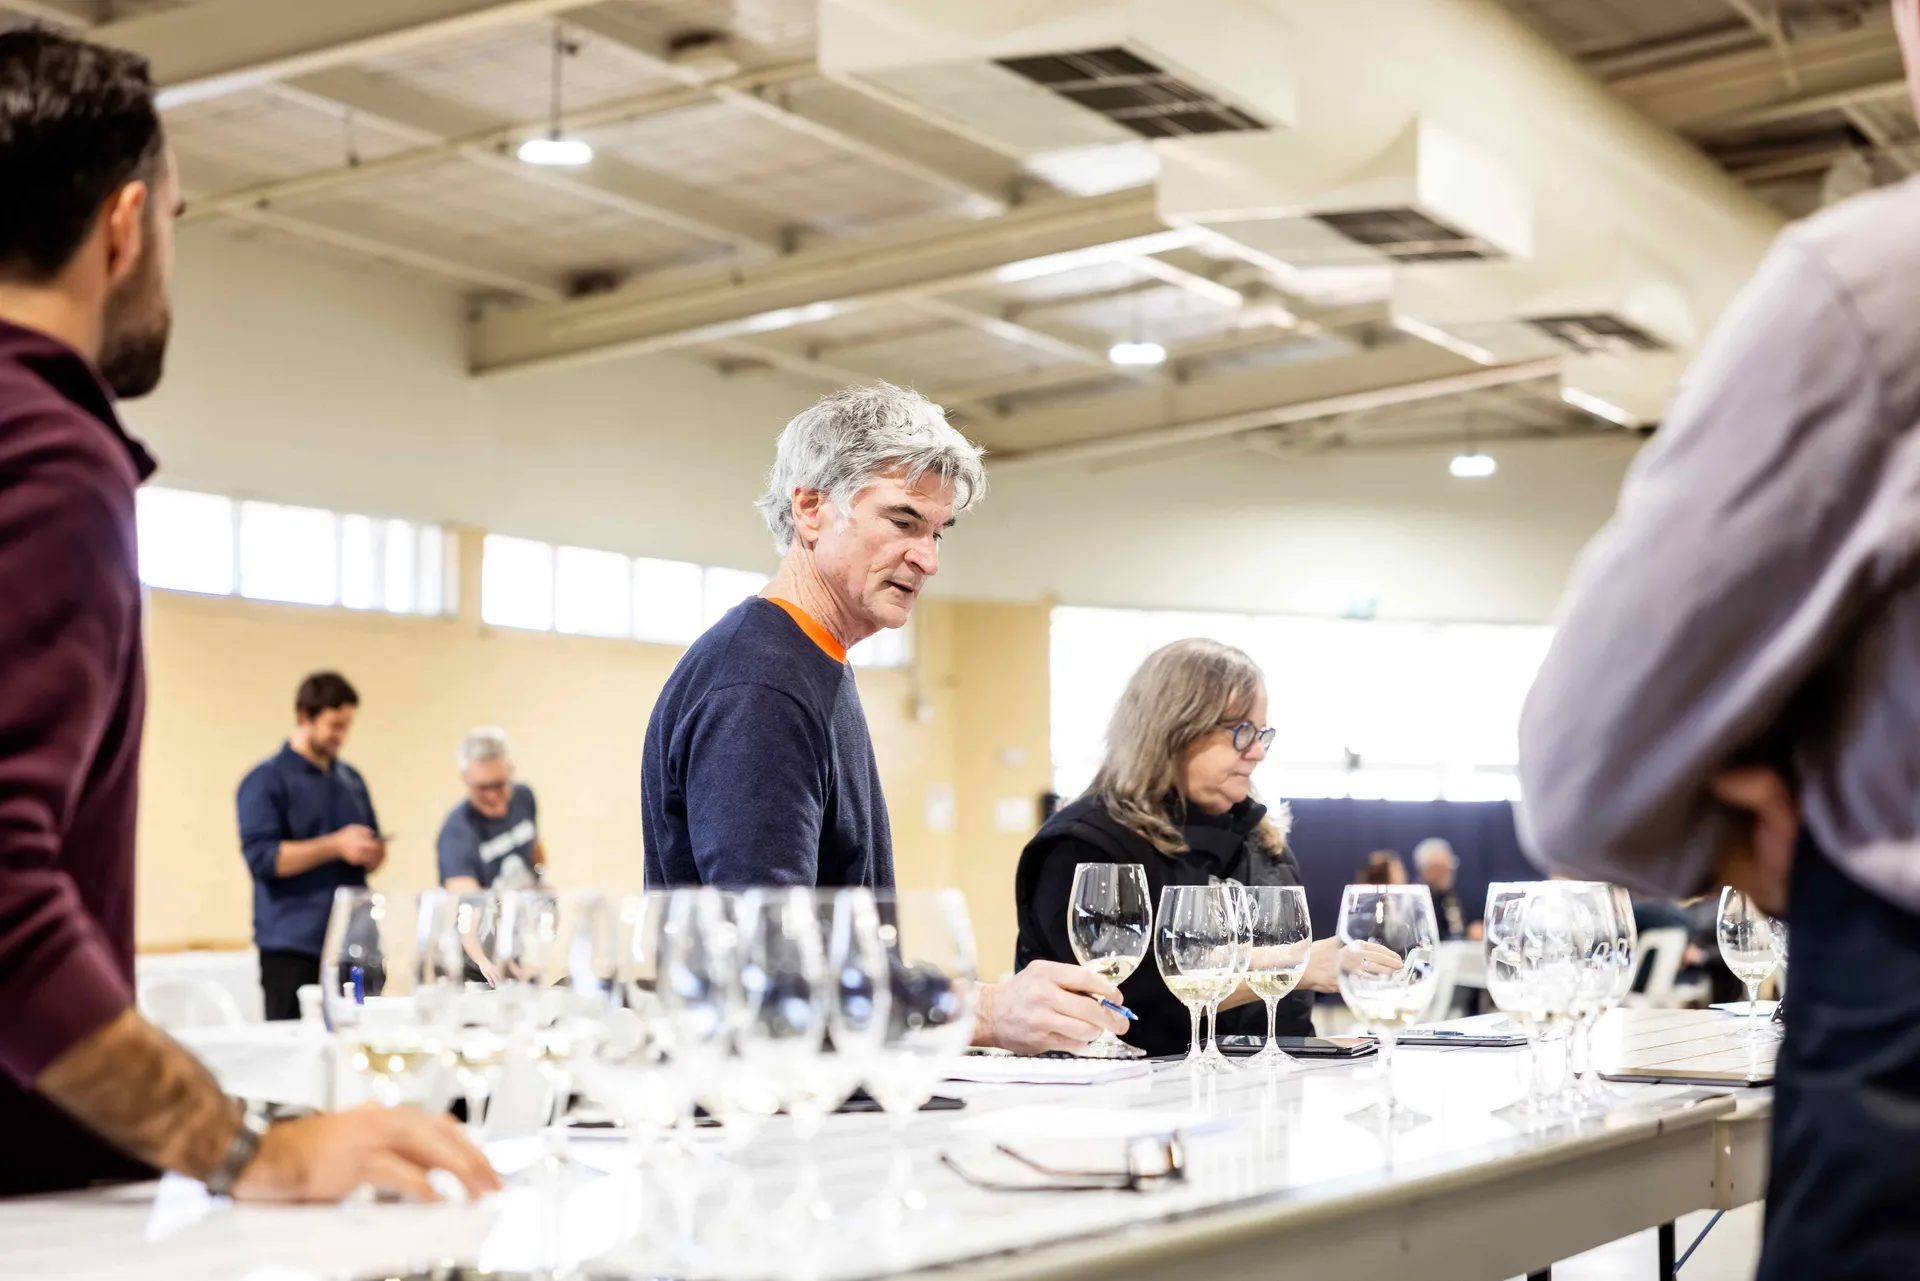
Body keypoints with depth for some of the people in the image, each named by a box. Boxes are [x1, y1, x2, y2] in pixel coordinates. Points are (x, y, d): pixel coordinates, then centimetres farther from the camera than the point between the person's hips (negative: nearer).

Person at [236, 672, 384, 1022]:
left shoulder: (351, 779, 19)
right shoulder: (266, 780, -1)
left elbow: (373, 846, 26)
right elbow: (261, 856, -12)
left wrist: (373, 855, 1)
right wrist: (336, 846, -16)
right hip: (293, 949, -5)